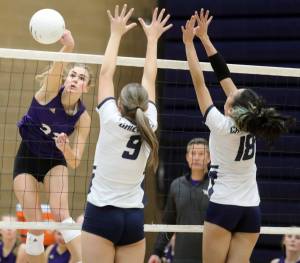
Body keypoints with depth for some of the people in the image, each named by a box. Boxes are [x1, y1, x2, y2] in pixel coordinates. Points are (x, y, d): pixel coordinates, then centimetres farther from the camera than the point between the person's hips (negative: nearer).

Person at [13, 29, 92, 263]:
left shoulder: (83, 117, -15)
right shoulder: (50, 91, -18)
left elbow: (74, 163, -16)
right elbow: (56, 69, -42)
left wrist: (66, 148, -38)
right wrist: (67, 47, -62)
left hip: (55, 160, 1)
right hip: (27, 159, -1)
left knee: (60, 212, -24)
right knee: (36, 223, -6)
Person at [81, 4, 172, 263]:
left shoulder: (112, 122, -10)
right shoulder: (149, 125, 0)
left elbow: (106, 74, -1)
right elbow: (149, 80, 12)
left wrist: (116, 33, 8)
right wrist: (152, 38, 23)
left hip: (102, 214, -4)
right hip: (134, 218, 4)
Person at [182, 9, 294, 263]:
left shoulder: (221, 126, -16)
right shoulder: (250, 124, -2)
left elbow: (199, 82, -11)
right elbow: (225, 75, 2)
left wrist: (189, 42, -4)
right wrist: (204, 37, 7)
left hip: (223, 207, -5)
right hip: (251, 211, 5)